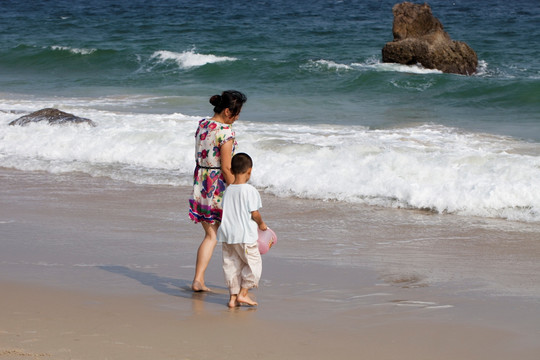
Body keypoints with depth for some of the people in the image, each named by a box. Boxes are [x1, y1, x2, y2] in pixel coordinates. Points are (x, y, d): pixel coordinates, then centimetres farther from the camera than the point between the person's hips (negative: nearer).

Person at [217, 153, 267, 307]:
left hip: (227, 235, 6)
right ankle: (243, 294, 5)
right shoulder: (250, 190, -13)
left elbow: (227, 212, 11)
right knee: (253, 263, 8)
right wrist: (261, 224, 8)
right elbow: (254, 213, -14)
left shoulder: (228, 190, 5)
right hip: (245, 235, -6)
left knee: (232, 265, 12)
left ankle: (233, 296, 13)